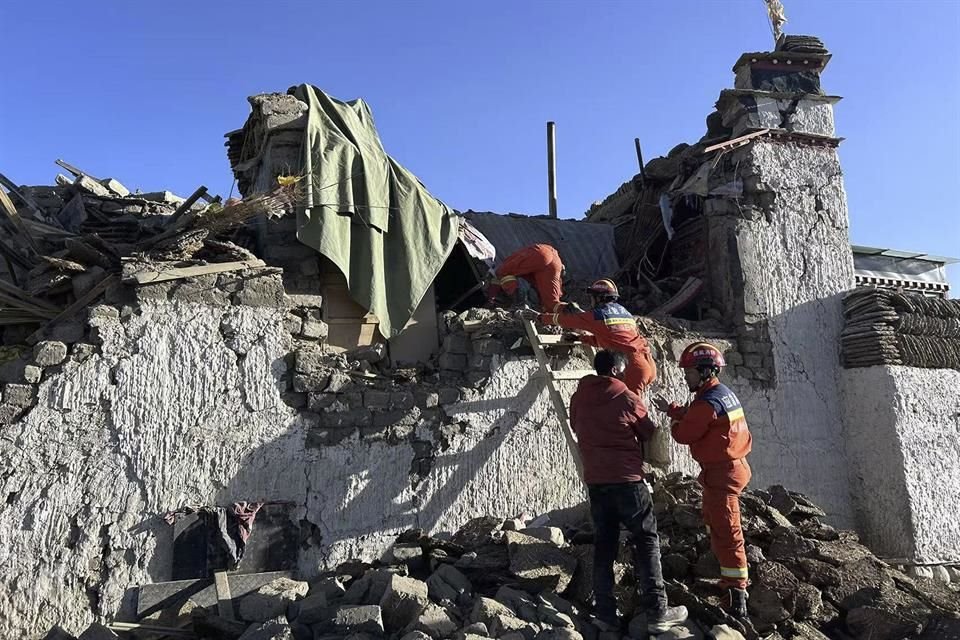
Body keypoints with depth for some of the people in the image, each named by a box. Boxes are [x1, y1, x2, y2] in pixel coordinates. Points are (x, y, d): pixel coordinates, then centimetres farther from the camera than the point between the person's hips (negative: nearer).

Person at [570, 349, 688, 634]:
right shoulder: (627, 398, -8)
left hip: (594, 480, 5)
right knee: (647, 540, 5)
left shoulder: (578, 399, 5)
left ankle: (605, 613, 11)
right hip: (627, 479, -5)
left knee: (604, 544, 10)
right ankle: (657, 612, 5)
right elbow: (651, 434, 4)